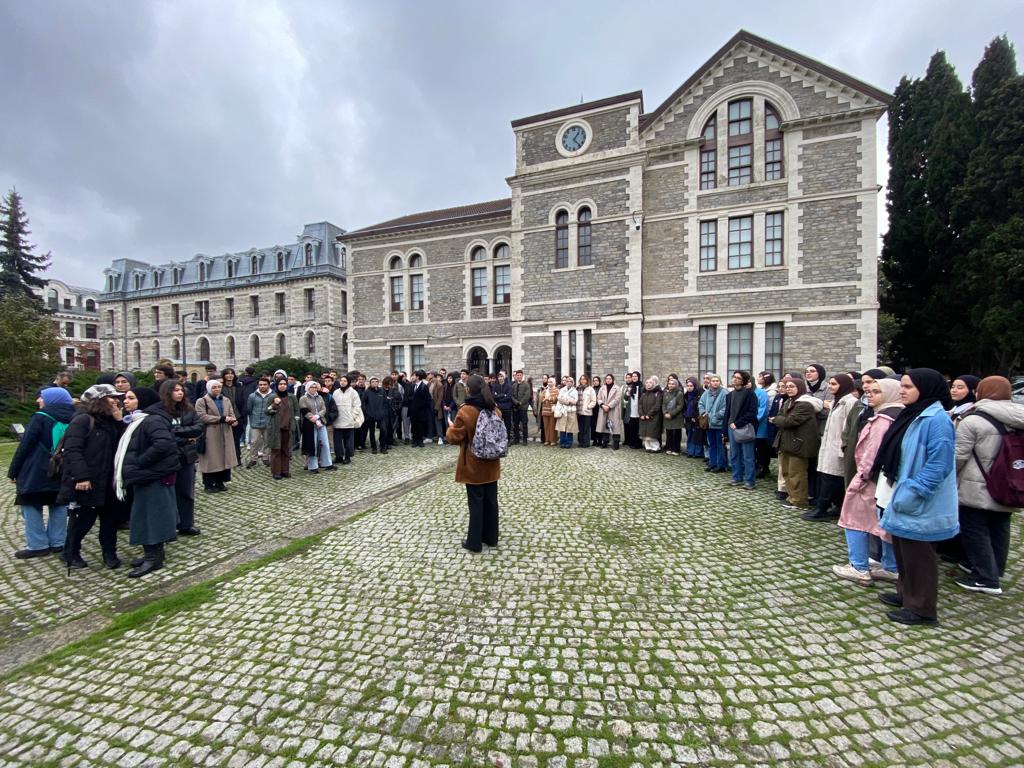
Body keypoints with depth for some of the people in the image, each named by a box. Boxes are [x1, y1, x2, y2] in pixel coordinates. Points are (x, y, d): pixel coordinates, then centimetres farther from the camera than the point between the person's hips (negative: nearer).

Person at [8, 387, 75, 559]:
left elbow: (24, 446, -9)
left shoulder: (40, 418, -11)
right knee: (58, 506, 11)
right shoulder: (72, 420, 6)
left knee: (32, 507, 5)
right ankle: (57, 542, 15)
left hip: (36, 472, -5)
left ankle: (37, 546, 7)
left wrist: (13, 471, -1)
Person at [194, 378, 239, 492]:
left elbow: (231, 414, 12)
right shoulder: (202, 401, -3)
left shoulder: (226, 400, 16)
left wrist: (232, 420, -12)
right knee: (211, 459, -1)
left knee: (224, 458, 7)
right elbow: (202, 417, -15)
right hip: (210, 435, -5)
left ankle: (220, 482, 18)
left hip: (225, 434, 5)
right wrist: (221, 419, -19)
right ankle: (208, 485, 10)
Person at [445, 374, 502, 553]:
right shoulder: (495, 410, 0)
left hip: (473, 465, -5)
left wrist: (450, 428, 8)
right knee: (491, 500, 14)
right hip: (491, 464, 5)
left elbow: (454, 437, -11)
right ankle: (491, 537, 28)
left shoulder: (465, 411, -18)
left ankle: (474, 542, 16)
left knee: (476, 502, 5)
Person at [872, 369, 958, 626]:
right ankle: (906, 594, 35)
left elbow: (938, 464, -22)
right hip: (904, 498, 9)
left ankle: (922, 609, 20)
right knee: (903, 550, 19)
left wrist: (911, 493, -20)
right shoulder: (912, 415, 10)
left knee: (918, 555, 5)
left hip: (921, 505, -9)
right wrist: (898, 492, 14)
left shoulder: (937, 419, -18)